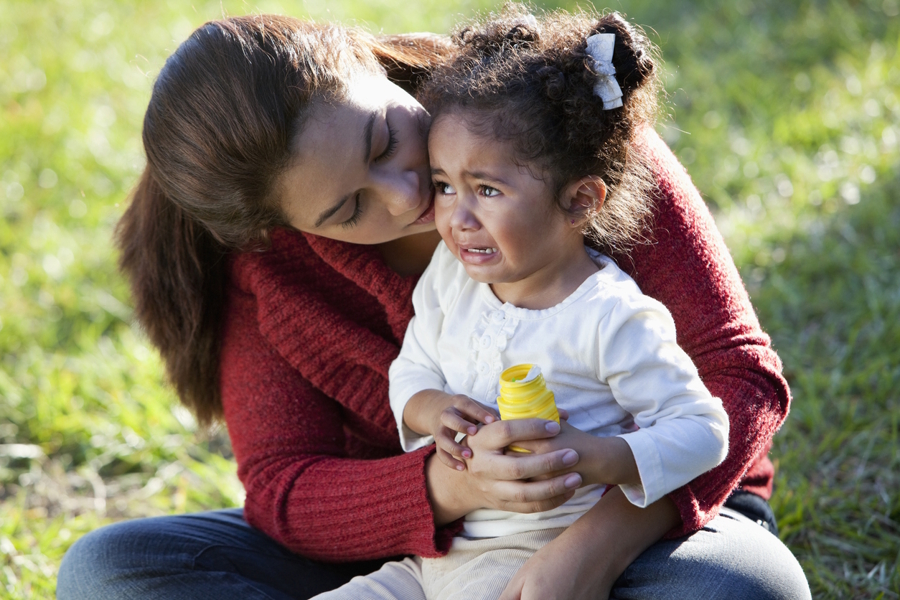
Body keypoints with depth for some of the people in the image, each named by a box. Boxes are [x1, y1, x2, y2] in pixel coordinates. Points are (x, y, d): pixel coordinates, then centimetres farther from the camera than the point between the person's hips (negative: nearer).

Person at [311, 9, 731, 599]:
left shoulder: (612, 319, -14)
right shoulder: (450, 274, 5)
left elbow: (702, 430, -12)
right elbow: (412, 369, 16)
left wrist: (593, 459, -28)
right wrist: (431, 410, -9)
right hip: (430, 549, 7)